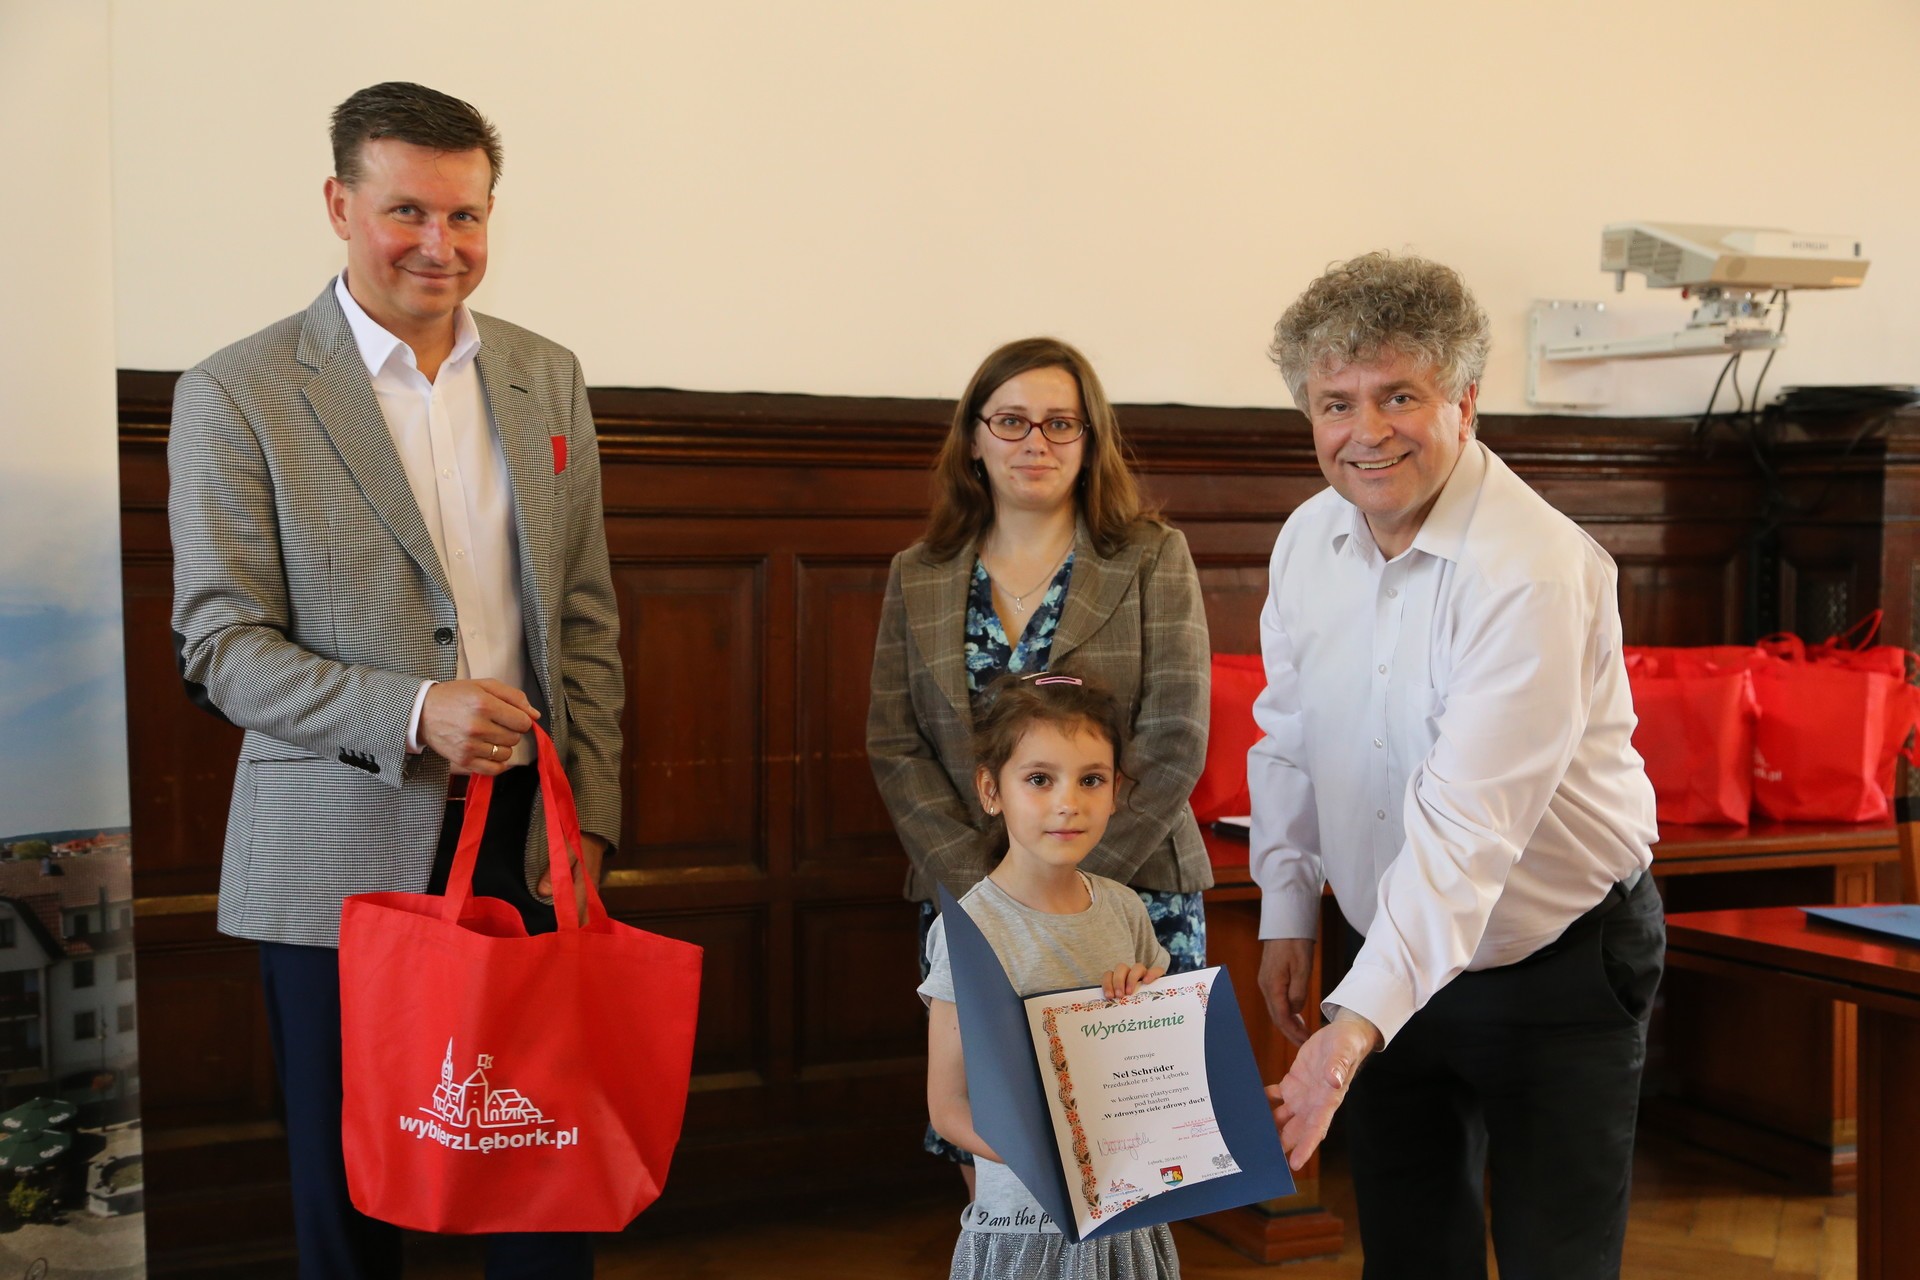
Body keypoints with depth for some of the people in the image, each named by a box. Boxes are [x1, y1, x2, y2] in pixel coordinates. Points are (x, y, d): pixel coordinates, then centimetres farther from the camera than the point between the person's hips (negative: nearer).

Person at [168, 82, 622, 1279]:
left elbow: (586, 620, 9)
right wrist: (411, 711, -21)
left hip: (528, 836, 3)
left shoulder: (547, 378, 8)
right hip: (344, 855, -3)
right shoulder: (236, 397, -5)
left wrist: (586, 822, 2)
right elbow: (220, 643, -7)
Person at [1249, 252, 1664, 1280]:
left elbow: (1469, 826, -34)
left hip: (1557, 967, -6)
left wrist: (1358, 1025, -41)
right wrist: (1287, 917, 9)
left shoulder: (1535, 570, -27)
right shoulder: (1307, 540, -4)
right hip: (1391, 946, 6)